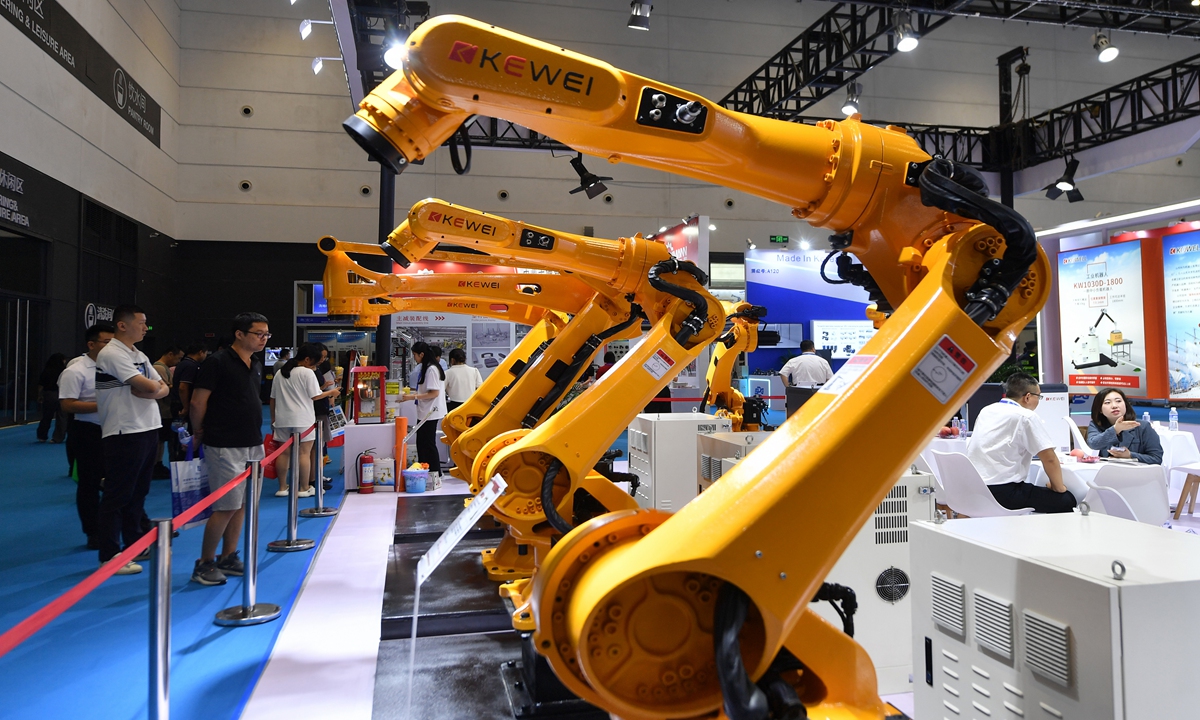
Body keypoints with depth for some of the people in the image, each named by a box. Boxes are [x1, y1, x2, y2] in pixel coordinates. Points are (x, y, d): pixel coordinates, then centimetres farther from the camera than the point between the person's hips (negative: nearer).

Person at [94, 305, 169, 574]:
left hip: (147, 430, 9)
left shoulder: (139, 355, 14)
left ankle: (135, 544, 29)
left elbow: (162, 389, 9)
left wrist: (149, 391, -11)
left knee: (138, 491, 17)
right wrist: (154, 387, 0)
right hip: (125, 433, -9)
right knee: (117, 496, -2)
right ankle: (109, 556, 6)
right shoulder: (111, 354, -14)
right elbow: (149, 387, -21)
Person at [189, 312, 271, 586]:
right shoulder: (218, 362, -12)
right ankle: (204, 564, 9)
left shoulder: (256, 366, 13)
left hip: (252, 445, 8)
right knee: (226, 507, -5)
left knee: (241, 505, 12)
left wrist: (257, 435, 16)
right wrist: (199, 432, 1)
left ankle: (228, 558, 23)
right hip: (225, 447, -8)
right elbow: (197, 402, -10)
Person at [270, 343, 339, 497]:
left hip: (282, 419, 6)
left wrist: (273, 418, 19)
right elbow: (315, 396, -9)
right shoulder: (307, 373, -8)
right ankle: (304, 488, 3)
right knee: (304, 452, -1)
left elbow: (273, 398, 14)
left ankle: (282, 488, 15)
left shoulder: (280, 373, 12)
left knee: (284, 452, 10)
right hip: (302, 420, -6)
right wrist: (331, 392, 6)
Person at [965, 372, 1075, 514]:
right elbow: (1049, 459, -8)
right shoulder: (1027, 417, -7)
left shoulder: (986, 411, 14)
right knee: (1066, 500, 4)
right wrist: (1059, 488, 8)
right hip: (1002, 493, -8)